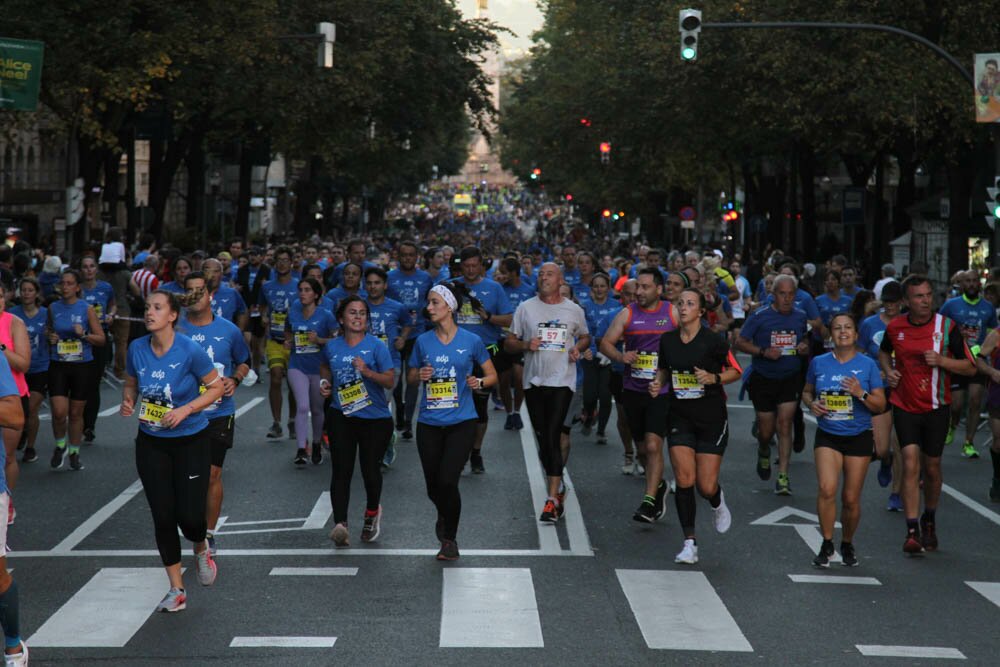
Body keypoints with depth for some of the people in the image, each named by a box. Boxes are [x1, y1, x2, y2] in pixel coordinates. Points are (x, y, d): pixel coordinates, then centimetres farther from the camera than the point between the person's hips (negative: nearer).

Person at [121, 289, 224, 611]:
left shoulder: (190, 351, -16)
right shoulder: (137, 349, -4)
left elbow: (216, 387, -7)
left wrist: (186, 410, -18)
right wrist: (127, 401, -8)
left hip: (190, 441, -3)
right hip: (151, 443, 3)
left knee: (189, 516, -8)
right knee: (162, 517, 3)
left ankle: (201, 548, 30)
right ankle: (176, 590, 17)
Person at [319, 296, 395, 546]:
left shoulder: (376, 346, -5)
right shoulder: (332, 346, 5)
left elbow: (390, 381, -10)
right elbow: (325, 367, 28)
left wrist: (368, 372, -26)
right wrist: (325, 383, 8)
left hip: (375, 419, -2)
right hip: (341, 417, 2)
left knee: (370, 471, 4)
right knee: (341, 471, -12)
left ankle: (372, 512, 35)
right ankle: (341, 525, -20)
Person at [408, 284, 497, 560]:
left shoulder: (471, 341, -2)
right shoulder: (423, 341, 4)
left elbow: (492, 376, 7)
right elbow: (410, 376, 15)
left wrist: (478, 382, -14)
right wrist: (420, 375, -8)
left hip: (461, 421, -3)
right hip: (429, 423, 3)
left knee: (447, 480, -15)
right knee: (433, 486, 7)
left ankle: (450, 538, 5)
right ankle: (445, 516, 43)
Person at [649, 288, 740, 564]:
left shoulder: (713, 340, -11)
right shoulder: (667, 340, 2)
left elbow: (736, 371, -2)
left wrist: (713, 378, -19)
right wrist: (658, 383, -2)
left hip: (712, 419, -3)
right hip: (680, 418, 3)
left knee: (706, 486, -3)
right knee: (684, 481, -8)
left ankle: (717, 503, 36)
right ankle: (690, 543, 1)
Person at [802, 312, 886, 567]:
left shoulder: (867, 364, -3)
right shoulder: (819, 363, 2)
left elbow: (880, 405, -2)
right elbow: (806, 392, 17)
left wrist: (861, 394, -20)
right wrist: (812, 404, -5)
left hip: (859, 438, 0)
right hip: (827, 436, 0)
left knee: (851, 498, 3)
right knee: (827, 489, -18)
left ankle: (847, 545, 27)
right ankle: (827, 544, -2)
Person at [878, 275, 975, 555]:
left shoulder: (947, 327, -8)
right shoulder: (895, 327, -1)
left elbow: (970, 367, -5)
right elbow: (884, 351, 22)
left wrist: (940, 360, -20)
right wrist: (888, 369, 2)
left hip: (936, 407, 0)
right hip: (905, 406, 0)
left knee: (931, 468, 10)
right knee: (911, 464, -12)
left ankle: (929, 521, 34)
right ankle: (912, 531, -12)